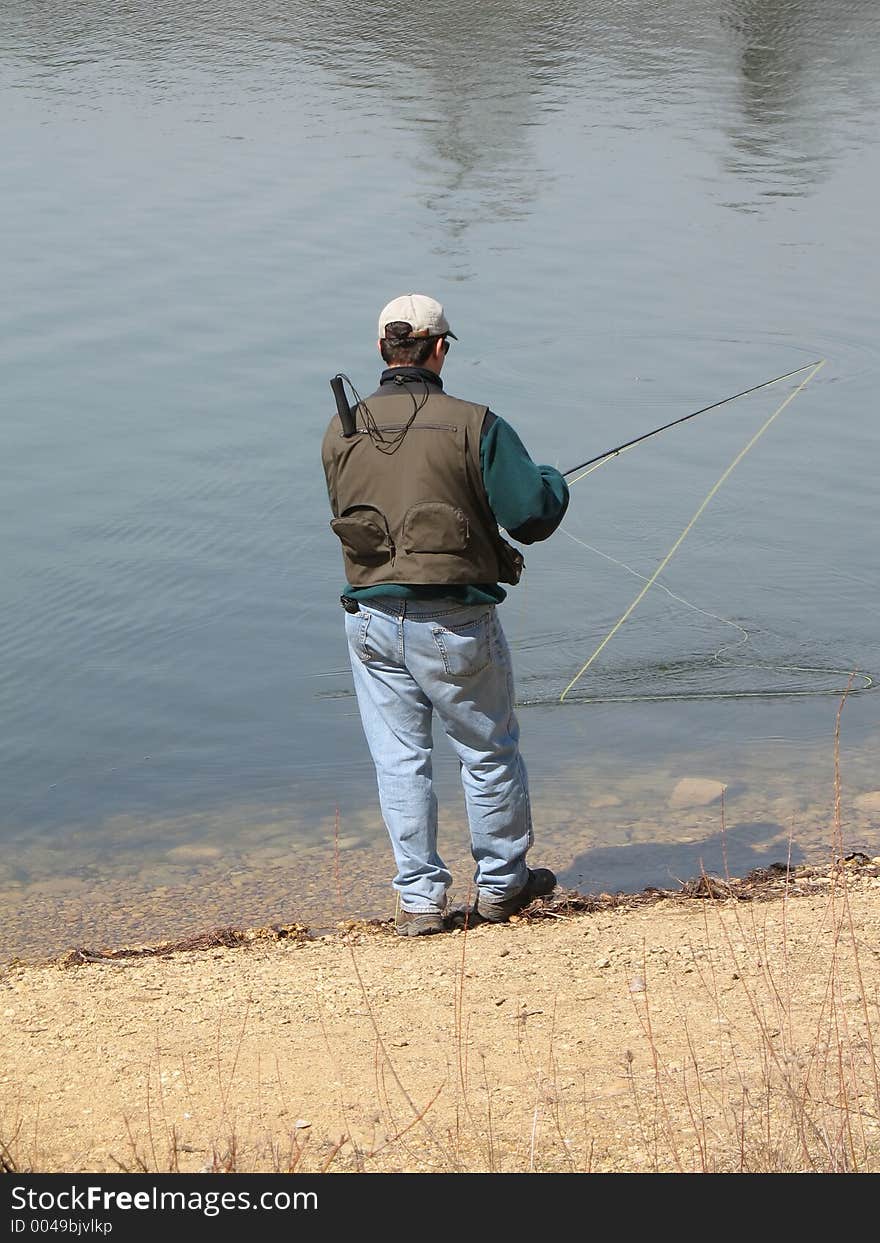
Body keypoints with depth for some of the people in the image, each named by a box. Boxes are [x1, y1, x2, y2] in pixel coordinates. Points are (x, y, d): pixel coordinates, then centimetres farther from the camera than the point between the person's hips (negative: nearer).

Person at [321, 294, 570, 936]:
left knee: (400, 761, 11)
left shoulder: (341, 432, 2)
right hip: (455, 622, -3)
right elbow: (534, 515, -10)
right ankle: (502, 884, 27)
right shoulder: (473, 424, -12)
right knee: (491, 754, 14)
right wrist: (553, 480, 12)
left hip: (372, 620, 3)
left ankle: (419, 899, 14)